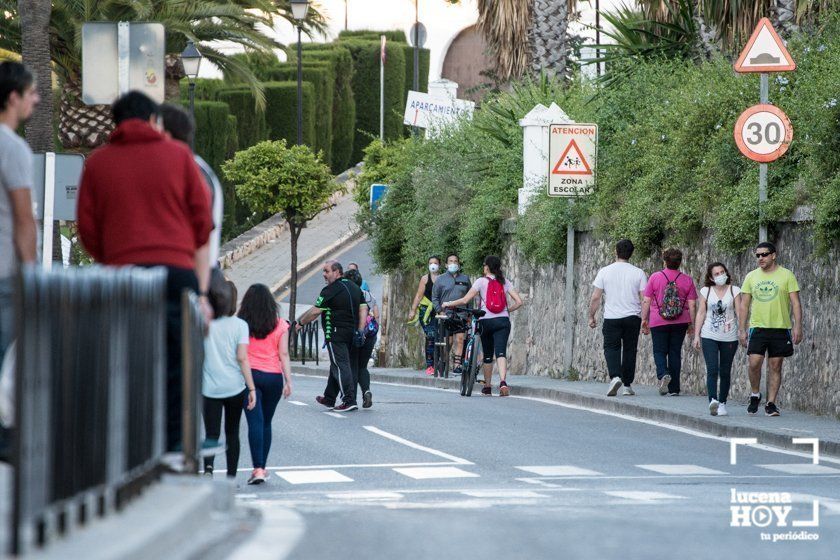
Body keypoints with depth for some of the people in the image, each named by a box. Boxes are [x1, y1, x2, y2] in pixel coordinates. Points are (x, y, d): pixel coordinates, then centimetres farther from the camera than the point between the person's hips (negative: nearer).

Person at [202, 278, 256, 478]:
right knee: (232, 432, 16)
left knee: (212, 433, 0)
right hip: (235, 386, 0)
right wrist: (251, 388, -6)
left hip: (209, 388, 0)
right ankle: (231, 476, 18)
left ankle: (208, 467, -27)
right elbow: (242, 358, -9)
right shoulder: (239, 325, -5)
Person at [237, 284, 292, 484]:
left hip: (249, 375, -2)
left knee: (255, 422, -7)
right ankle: (262, 467, 21)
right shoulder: (280, 325, 1)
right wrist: (288, 381, 0)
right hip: (273, 377, 2)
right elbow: (283, 355, -1)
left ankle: (258, 468, -18)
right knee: (266, 422, 15)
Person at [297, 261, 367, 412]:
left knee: (340, 366, -8)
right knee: (336, 366, 17)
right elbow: (363, 309, 11)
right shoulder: (355, 288, 13)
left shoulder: (331, 290, -11)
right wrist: (360, 331, 10)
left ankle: (349, 401, -15)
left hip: (336, 334, -8)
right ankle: (329, 399, 26)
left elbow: (315, 311, -10)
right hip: (351, 333, 8)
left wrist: (300, 323, 4)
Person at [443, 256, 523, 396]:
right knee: (501, 352, -8)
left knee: (487, 355, 12)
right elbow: (518, 302, 3)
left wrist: (448, 304, 7)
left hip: (486, 320, -1)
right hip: (502, 321, 1)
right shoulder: (505, 282, 8)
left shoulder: (481, 281, 0)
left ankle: (487, 387, 21)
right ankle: (503, 381, -31)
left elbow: (465, 300, -6)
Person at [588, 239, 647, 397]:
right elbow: (644, 299, -2)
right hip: (633, 317, 1)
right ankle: (627, 385, 13)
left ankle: (615, 376, -19)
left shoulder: (604, 271, -3)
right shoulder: (639, 273, -2)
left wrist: (591, 317, 9)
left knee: (611, 348, 5)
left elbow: (595, 297, -2)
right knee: (629, 350, 10)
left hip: (611, 318, -1)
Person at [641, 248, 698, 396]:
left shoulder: (655, 277, -4)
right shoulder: (687, 280, -1)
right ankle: (673, 388, 9)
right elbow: (692, 305, -1)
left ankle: (663, 374, -21)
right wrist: (691, 324, 7)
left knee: (660, 351, 8)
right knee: (675, 353, 9)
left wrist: (644, 320, 4)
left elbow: (646, 302, -4)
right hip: (680, 323, 2)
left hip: (659, 322, -2)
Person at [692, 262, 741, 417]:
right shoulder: (706, 291, 5)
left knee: (725, 372, 6)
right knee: (712, 369, -14)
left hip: (729, 338, 0)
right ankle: (713, 400, -27)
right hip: (709, 337, 0)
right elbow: (701, 313, 6)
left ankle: (722, 403, 16)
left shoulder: (734, 291, 3)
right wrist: (696, 335, 2)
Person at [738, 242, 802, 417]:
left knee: (775, 366, 2)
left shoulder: (786, 275, 1)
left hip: (780, 328, -1)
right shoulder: (751, 277, 8)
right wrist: (741, 329, 5)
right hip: (758, 328, 1)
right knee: (754, 363, -10)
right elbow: (744, 305, 11)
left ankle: (771, 403, 8)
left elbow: (796, 303, -1)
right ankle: (755, 395, 12)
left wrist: (797, 327, -11)